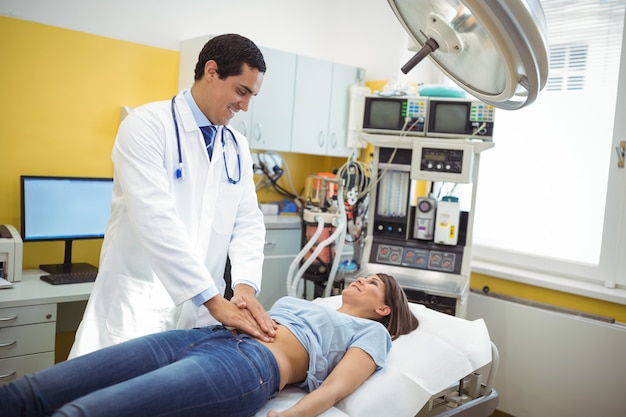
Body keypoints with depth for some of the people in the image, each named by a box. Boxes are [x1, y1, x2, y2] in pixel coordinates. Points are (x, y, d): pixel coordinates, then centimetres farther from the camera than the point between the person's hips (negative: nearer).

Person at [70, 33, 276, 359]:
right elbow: (156, 218, -21)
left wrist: (245, 283, -14)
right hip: (140, 303, -5)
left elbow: (248, 222, 5)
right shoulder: (147, 125, -10)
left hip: (202, 307, 5)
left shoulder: (237, 147, 9)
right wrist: (214, 300, -24)